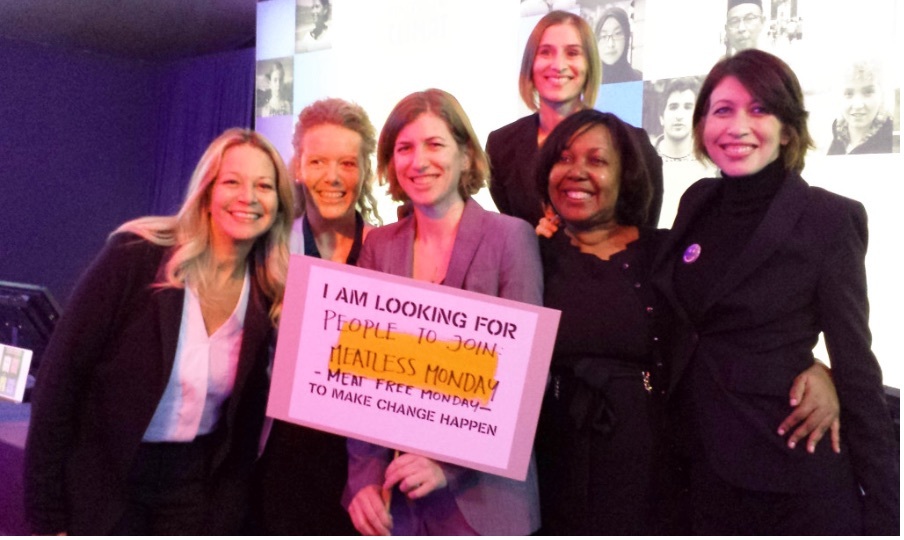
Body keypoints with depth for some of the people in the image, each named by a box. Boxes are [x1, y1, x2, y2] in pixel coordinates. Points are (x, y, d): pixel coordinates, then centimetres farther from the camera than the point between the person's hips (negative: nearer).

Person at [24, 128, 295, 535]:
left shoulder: (272, 295, -5)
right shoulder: (135, 256, -16)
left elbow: (249, 410, 3)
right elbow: (60, 375, -13)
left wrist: (227, 509, 0)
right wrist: (46, 514, -12)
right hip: (102, 482, -3)